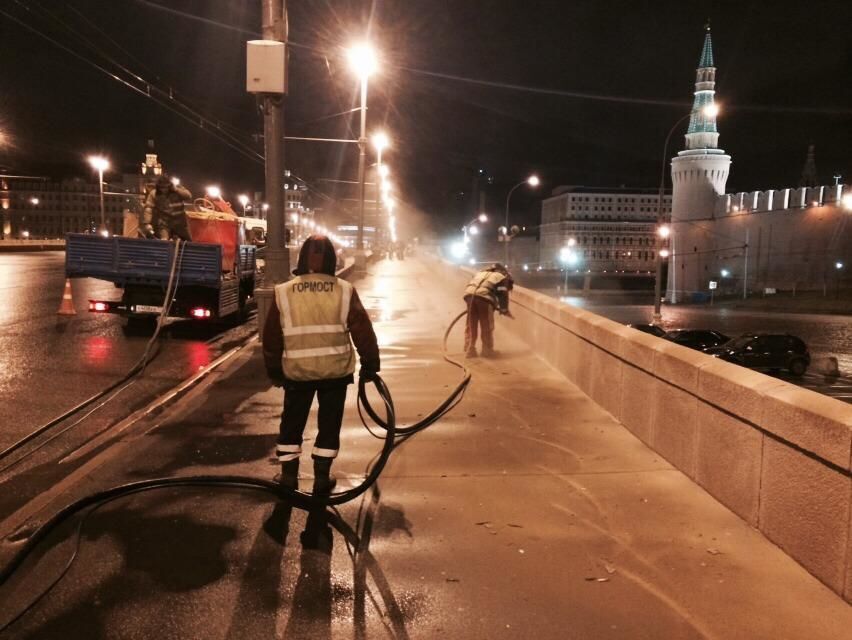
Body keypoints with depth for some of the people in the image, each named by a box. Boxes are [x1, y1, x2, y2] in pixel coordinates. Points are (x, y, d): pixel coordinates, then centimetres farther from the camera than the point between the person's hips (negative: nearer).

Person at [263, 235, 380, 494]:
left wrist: (274, 371, 15)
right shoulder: (344, 291, -6)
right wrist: (370, 364, 9)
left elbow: (271, 338, 2)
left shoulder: (283, 293, -4)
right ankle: (322, 479, 19)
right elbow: (363, 332, -3)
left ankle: (289, 477, 24)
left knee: (292, 424, 17)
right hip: (335, 370, 0)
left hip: (297, 371, 0)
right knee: (329, 424, 14)